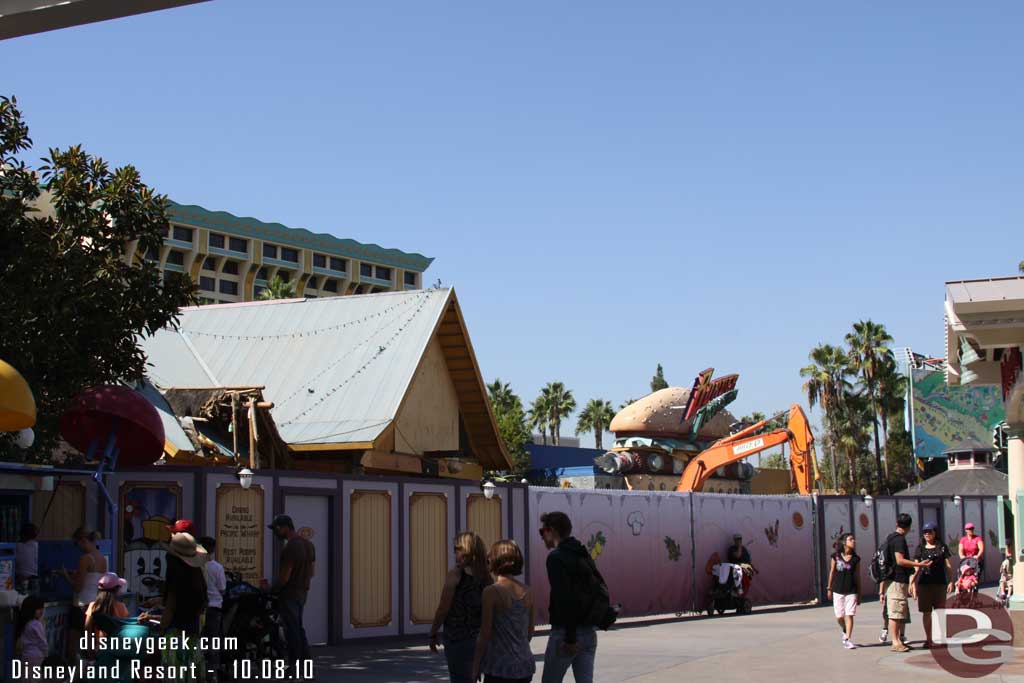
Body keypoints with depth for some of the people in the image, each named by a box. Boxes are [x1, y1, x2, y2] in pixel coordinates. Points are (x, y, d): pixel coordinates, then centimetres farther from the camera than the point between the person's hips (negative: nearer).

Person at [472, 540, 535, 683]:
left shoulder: (491, 592, -12)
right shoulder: (527, 593, 5)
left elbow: (485, 634, -11)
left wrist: (476, 666, -2)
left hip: (500, 666, -6)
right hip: (524, 666, 6)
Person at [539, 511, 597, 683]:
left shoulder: (556, 558, -12)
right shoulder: (584, 555, 15)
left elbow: (565, 599, -20)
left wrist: (569, 637, -21)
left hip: (566, 632, -7)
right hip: (589, 631, 7)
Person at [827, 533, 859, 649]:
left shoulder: (855, 559, 1)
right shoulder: (836, 556, -1)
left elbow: (857, 576, 6)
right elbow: (832, 572, 6)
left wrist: (859, 594, 8)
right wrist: (829, 588, 9)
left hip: (851, 591, 0)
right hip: (838, 591, 0)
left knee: (849, 615, -7)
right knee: (839, 616, 6)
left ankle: (847, 640, -5)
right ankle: (845, 631, 35)